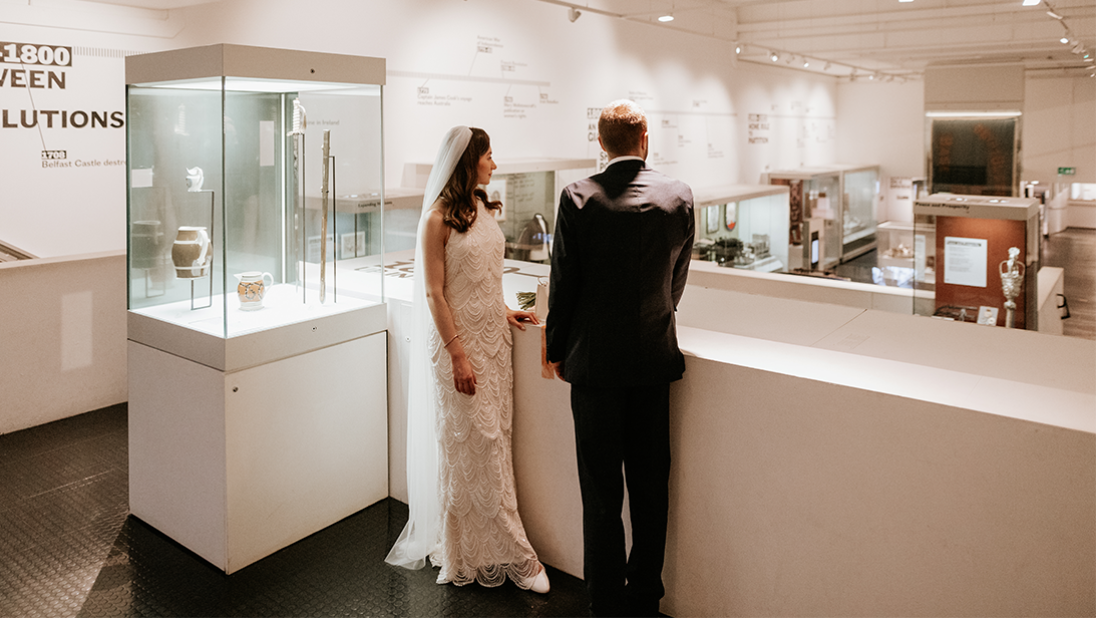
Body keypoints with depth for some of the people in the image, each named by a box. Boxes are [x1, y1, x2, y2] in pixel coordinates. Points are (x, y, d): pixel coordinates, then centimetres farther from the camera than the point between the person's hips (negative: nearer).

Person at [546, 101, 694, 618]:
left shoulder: (578, 198, -10)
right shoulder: (679, 196, -1)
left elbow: (563, 282, -6)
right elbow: (677, 280, 9)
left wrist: (557, 348, 8)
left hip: (594, 359, -2)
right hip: (654, 358, 3)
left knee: (601, 492, 8)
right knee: (650, 488, 14)